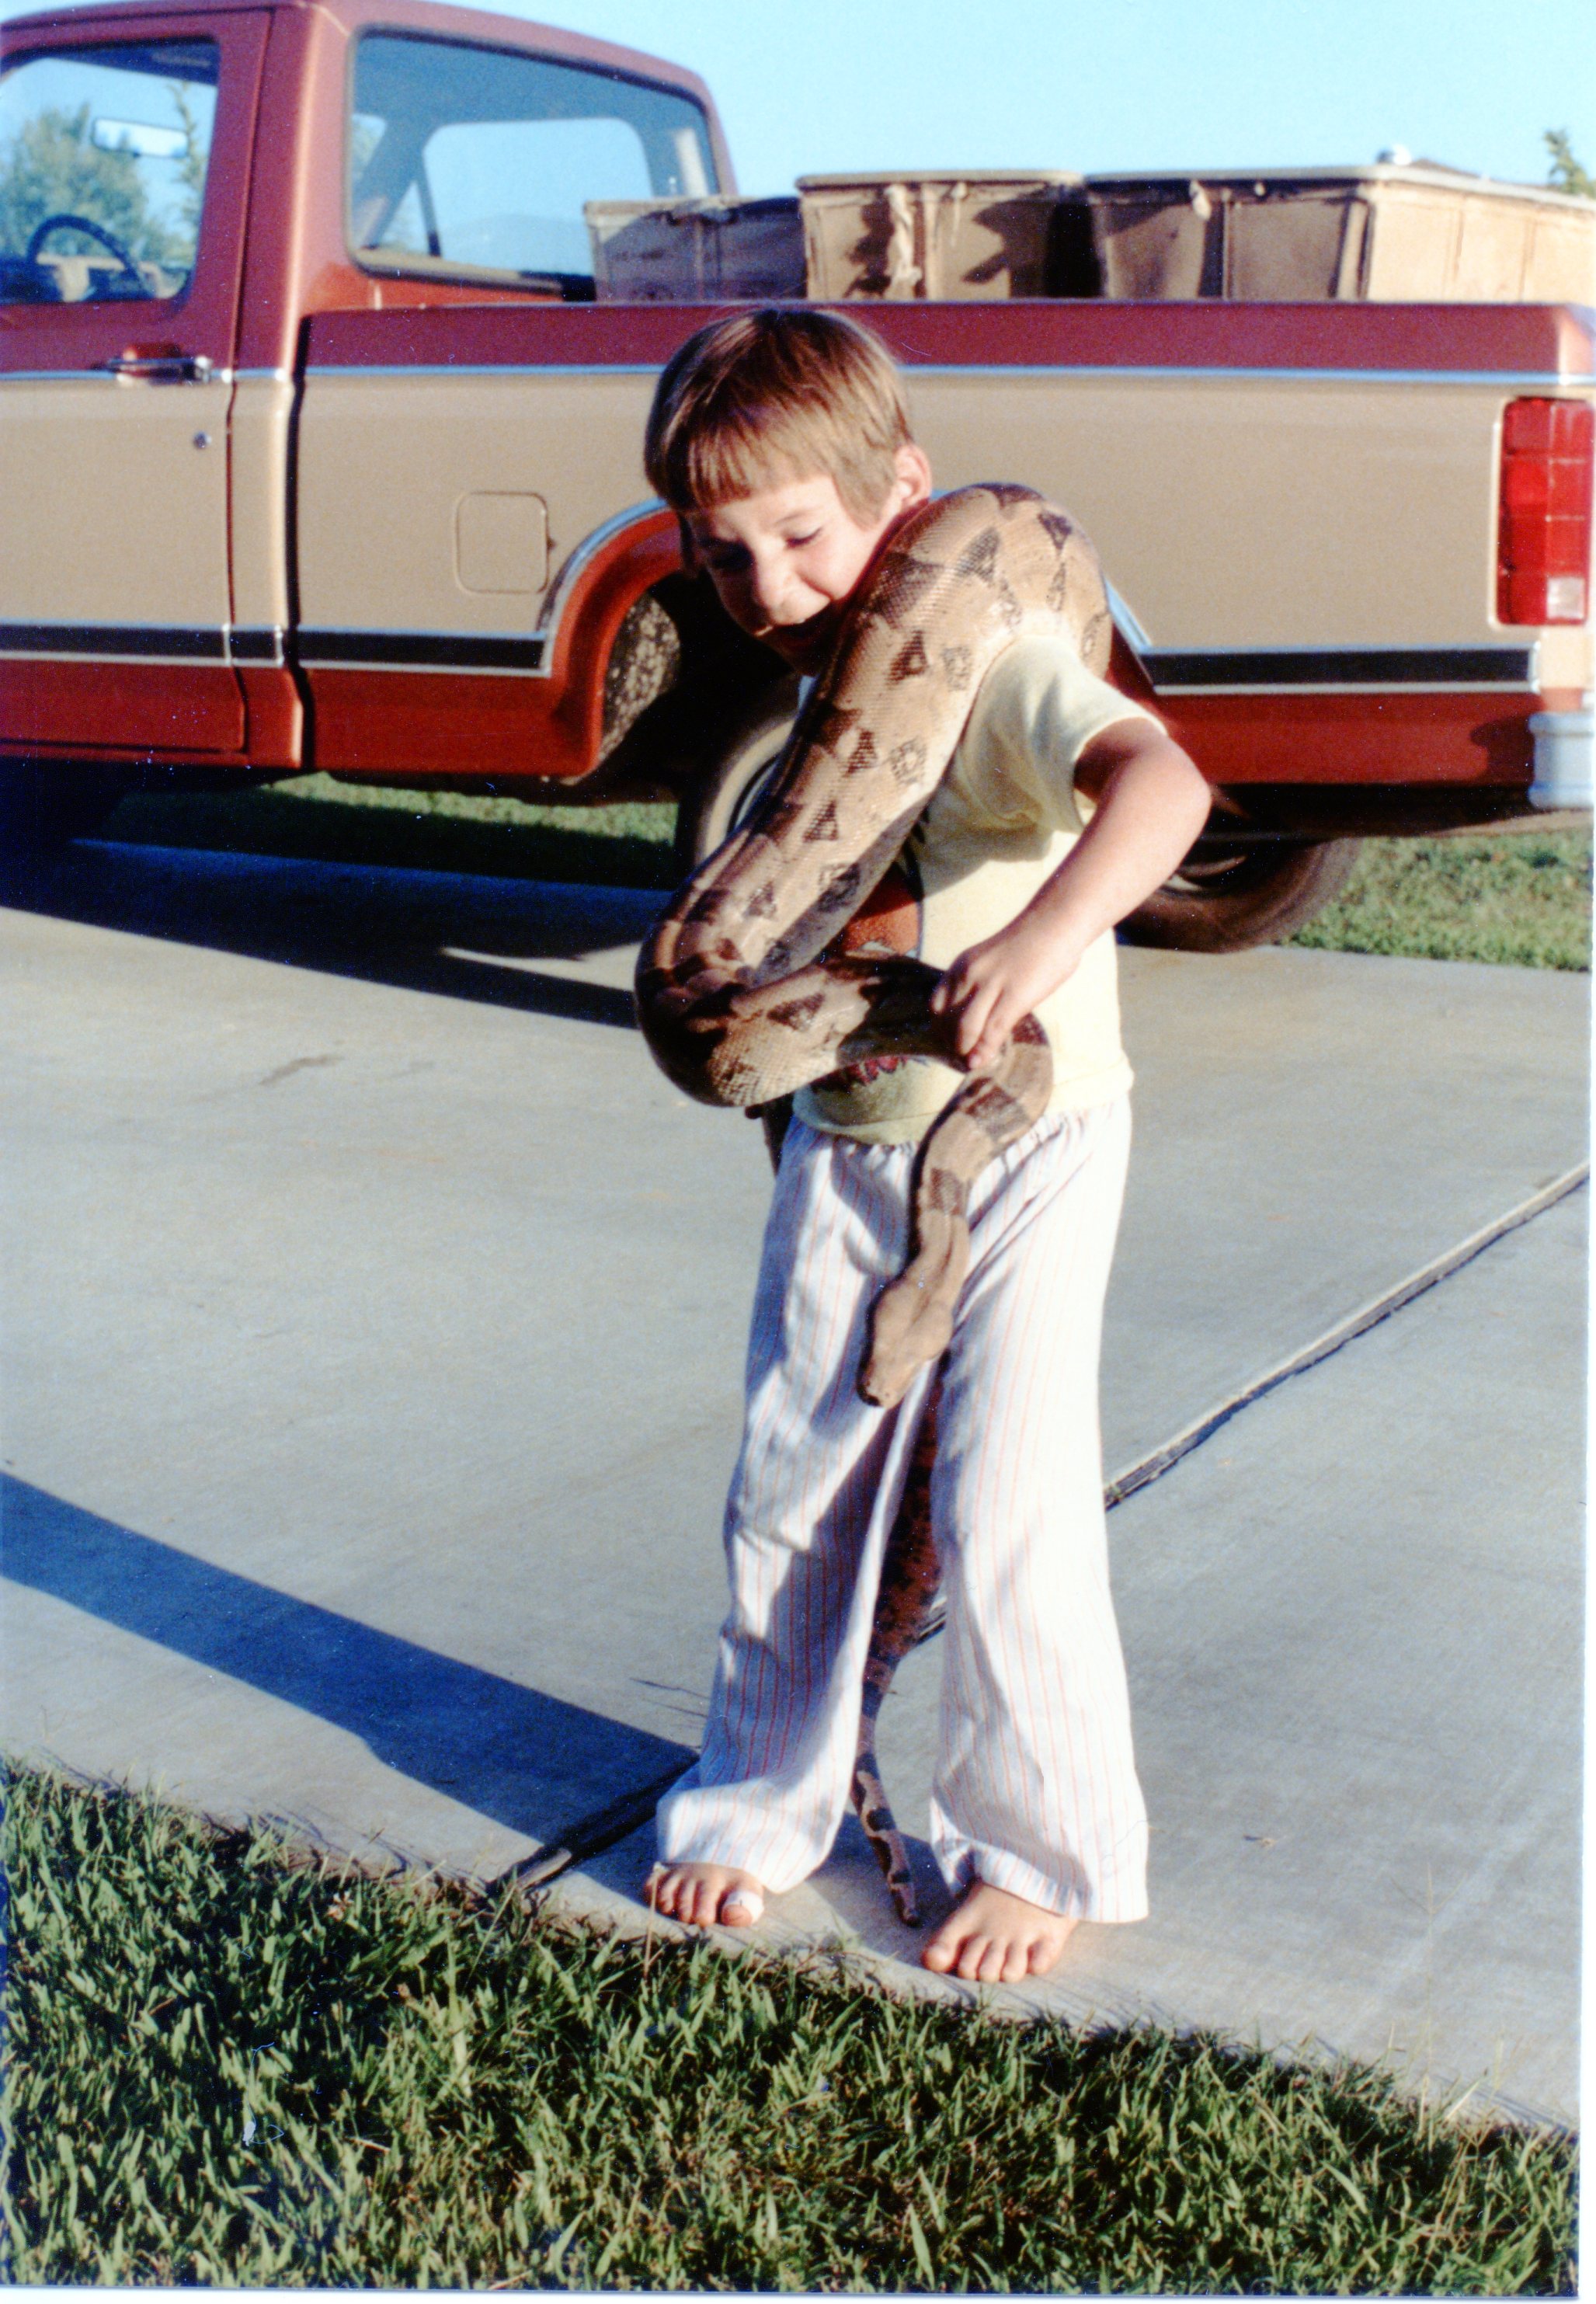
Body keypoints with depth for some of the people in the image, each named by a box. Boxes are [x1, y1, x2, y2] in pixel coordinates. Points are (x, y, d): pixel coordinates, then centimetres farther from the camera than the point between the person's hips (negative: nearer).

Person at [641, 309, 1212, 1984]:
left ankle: (1039, 1855, 16)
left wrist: (1043, 937, -54)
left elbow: (1159, 782, -39)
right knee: (789, 1490, 12)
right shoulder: (773, 693, 2)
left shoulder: (991, 668, -20)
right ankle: (761, 1806, 31)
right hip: (842, 1143, 6)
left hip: (1026, 1142, -6)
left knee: (1003, 1517, -4)